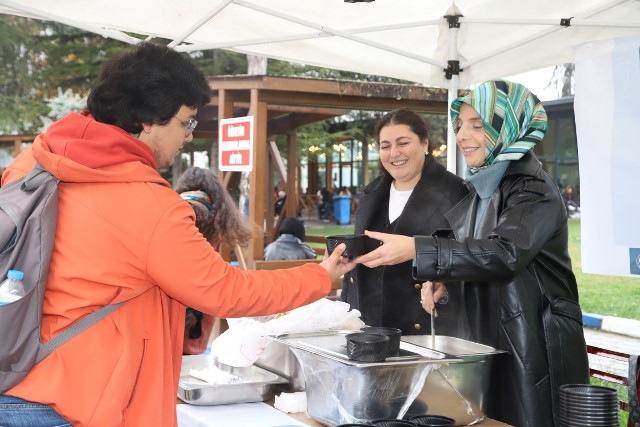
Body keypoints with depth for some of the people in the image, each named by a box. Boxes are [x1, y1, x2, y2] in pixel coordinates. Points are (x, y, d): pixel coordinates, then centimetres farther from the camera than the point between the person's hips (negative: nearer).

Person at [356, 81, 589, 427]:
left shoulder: (535, 190, -14)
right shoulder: (481, 189, 11)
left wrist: (416, 249, -32)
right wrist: (441, 282, -4)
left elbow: (505, 253, -29)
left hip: (536, 347, -7)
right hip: (485, 340, 8)